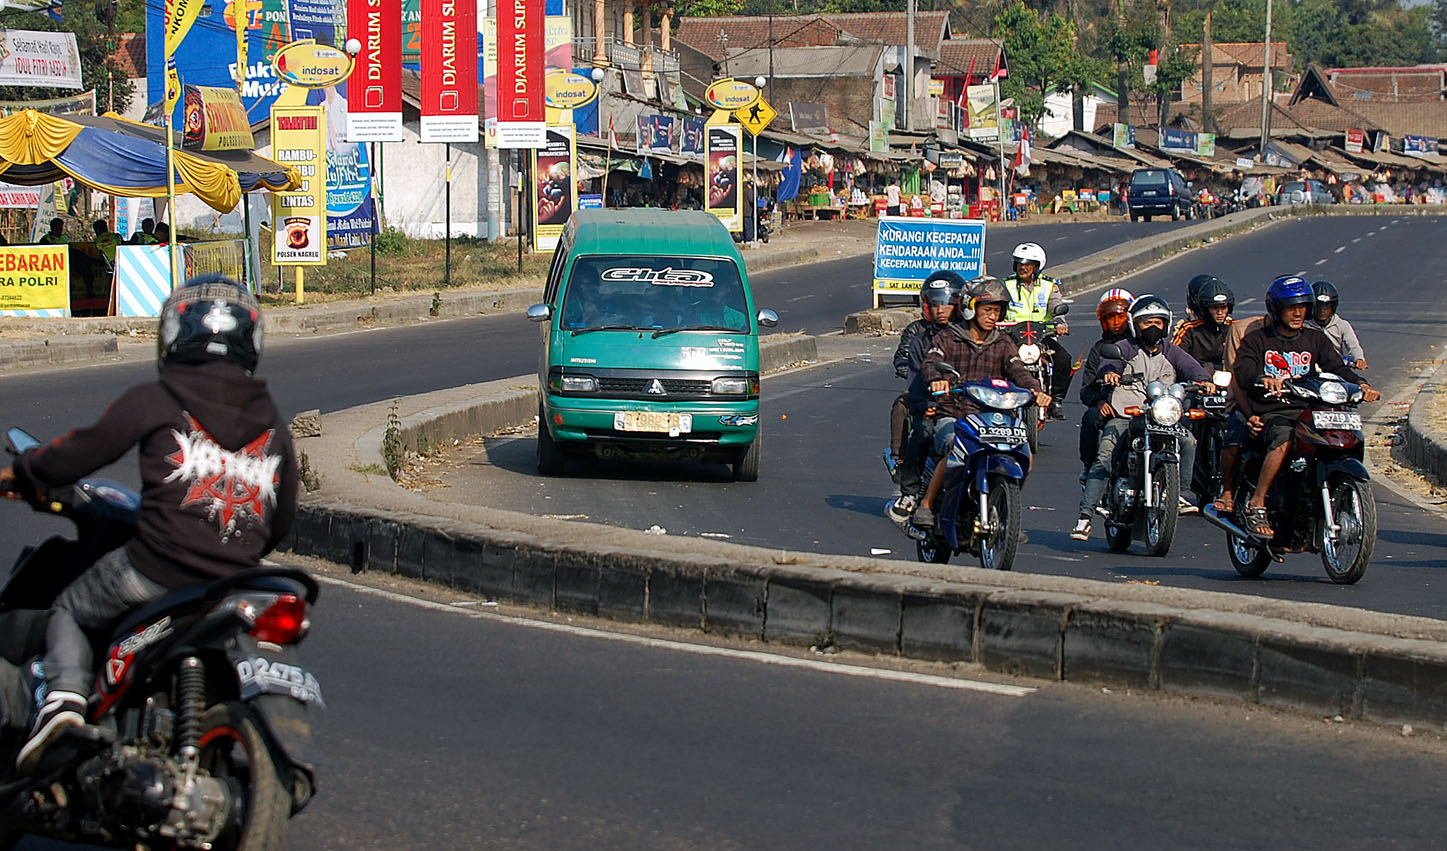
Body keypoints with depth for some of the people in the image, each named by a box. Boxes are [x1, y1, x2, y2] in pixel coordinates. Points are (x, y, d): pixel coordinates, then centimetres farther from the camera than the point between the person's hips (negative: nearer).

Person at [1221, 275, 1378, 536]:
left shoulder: (1315, 339, 18)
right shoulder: (1257, 340, 7)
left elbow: (1337, 367, 6)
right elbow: (1242, 371, -10)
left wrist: (1361, 385, -16)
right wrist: (1262, 379, -35)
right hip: (1270, 414, -4)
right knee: (1284, 439, -37)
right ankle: (1256, 505, -32)